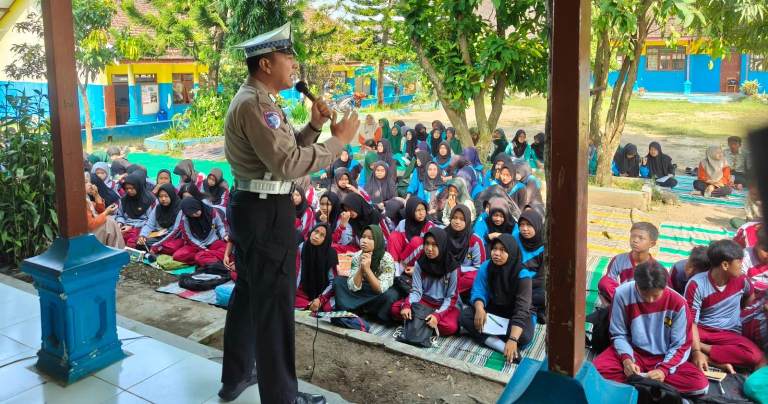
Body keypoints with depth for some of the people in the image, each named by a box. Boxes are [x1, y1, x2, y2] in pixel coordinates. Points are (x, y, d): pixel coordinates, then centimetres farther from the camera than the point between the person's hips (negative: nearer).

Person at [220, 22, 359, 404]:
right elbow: (288, 163, -26)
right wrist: (338, 140, -20)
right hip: (266, 211, -11)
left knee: (248, 292, 20)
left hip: (249, 206, 11)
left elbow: (283, 150, 16)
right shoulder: (255, 104, -19)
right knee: (274, 302, -1)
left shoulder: (256, 99, 15)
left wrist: (313, 126, 3)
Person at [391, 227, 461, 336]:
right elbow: (416, 290, -7)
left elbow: (451, 297, -11)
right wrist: (407, 305, -29)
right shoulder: (420, 263, -3)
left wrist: (438, 315, -28)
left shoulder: (452, 266, -13)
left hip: (445, 305, -2)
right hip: (424, 301, 2)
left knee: (449, 327, -34)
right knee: (395, 309, -20)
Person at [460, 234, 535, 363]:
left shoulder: (522, 275, -24)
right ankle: (502, 346, -33)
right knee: (465, 315, -24)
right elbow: (478, 292, -14)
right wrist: (479, 309, -39)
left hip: (515, 314, -3)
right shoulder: (486, 267, -12)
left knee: (524, 336, -35)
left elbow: (522, 310, -31)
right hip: (493, 310, 4)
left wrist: (512, 340, -43)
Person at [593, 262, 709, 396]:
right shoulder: (623, 294, -16)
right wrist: (626, 358, -24)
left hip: (664, 358, 1)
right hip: (633, 351, -1)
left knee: (701, 384, -26)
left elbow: (681, 345, -7)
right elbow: (618, 334, -5)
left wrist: (663, 369, -23)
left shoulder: (677, 303, -15)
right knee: (597, 370, -30)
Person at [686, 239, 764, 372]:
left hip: (729, 333, 3)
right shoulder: (696, 285, -15)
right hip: (701, 330, -3)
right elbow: (691, 321, -17)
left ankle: (705, 350, -21)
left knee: (755, 356, -30)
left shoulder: (741, 279, -4)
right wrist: (696, 351, -31)